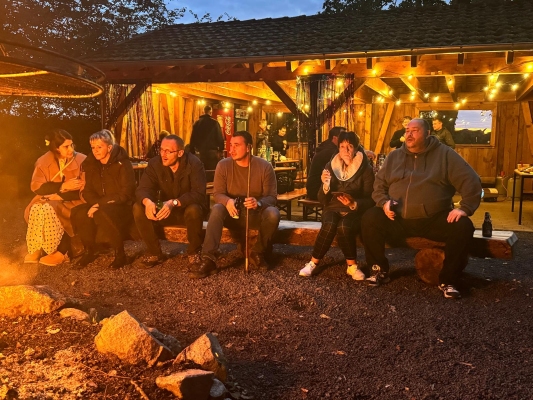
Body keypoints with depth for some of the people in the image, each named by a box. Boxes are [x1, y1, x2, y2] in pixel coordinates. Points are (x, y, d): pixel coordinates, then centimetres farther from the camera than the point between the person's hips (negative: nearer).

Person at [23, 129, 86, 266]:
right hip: (50, 200, 4)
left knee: (49, 209, -31)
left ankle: (60, 251, -18)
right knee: (36, 209, -27)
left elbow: (84, 190, -14)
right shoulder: (43, 161, 0)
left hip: (72, 202, -3)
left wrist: (58, 195, -22)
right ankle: (35, 250, -14)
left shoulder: (81, 160, -9)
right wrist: (63, 186, -20)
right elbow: (36, 186, -9)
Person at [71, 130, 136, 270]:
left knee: (101, 214, -36)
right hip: (99, 206, 6)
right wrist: (96, 204, -15)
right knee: (78, 212, -22)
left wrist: (100, 204, -22)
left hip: (123, 207, -6)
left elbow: (126, 193, -18)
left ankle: (120, 254, -20)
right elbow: (87, 191, 8)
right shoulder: (91, 165, 6)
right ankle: (89, 252, -3)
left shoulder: (123, 164, -12)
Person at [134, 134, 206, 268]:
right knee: (138, 208, -21)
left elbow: (199, 194, -29)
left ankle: (194, 252, -12)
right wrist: (147, 201, -40)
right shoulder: (155, 164, -8)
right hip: (165, 210, 4)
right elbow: (142, 189, -15)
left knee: (194, 210, -38)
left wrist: (174, 203, -44)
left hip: (187, 209, -3)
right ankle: (155, 252, -7)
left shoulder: (194, 164, -19)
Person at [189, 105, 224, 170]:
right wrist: (221, 150, 1)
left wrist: (192, 152, 11)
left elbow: (193, 139, 7)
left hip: (200, 152, 3)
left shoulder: (196, 123, 6)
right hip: (212, 151, -3)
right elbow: (220, 137, -7)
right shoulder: (214, 123, -4)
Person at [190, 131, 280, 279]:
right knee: (216, 209, -31)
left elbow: (271, 197, -12)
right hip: (233, 214, 1)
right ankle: (209, 260, -37)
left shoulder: (265, 166, -9)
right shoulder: (223, 165, -6)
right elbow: (218, 194, -9)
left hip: (256, 214, 0)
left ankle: (257, 254, -9)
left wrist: (258, 203, -35)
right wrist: (227, 201, -34)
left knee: (273, 213, -32)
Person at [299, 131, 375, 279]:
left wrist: (353, 204, -25)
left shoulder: (366, 169, -4)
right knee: (329, 225, -32)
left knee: (343, 227, -35)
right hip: (333, 209, 2)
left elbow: (370, 200, -6)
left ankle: (352, 266, -15)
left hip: (355, 212, -2)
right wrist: (325, 184, -19)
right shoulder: (331, 166, 4)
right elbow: (322, 200, 1)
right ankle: (313, 263, -18)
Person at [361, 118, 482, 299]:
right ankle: (380, 270, -2)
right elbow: (379, 185, 15)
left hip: (434, 219, -2)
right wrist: (384, 202, -6)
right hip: (398, 219, 2)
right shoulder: (393, 157, 12)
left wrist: (465, 208, -14)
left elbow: (471, 181, -1)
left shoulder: (444, 154, 3)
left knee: (463, 227, -27)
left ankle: (447, 280, -8)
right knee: (369, 219, -21)